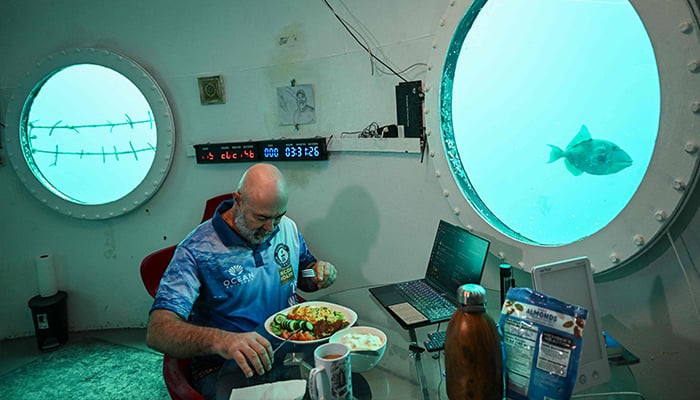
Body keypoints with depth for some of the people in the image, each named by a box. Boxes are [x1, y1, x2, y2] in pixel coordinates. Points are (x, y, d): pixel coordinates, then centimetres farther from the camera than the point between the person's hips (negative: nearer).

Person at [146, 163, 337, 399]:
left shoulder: (287, 227, 2)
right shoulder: (197, 250, -16)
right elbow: (157, 332, -25)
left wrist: (318, 271, -5)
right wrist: (219, 340, -44)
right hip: (224, 365, -4)